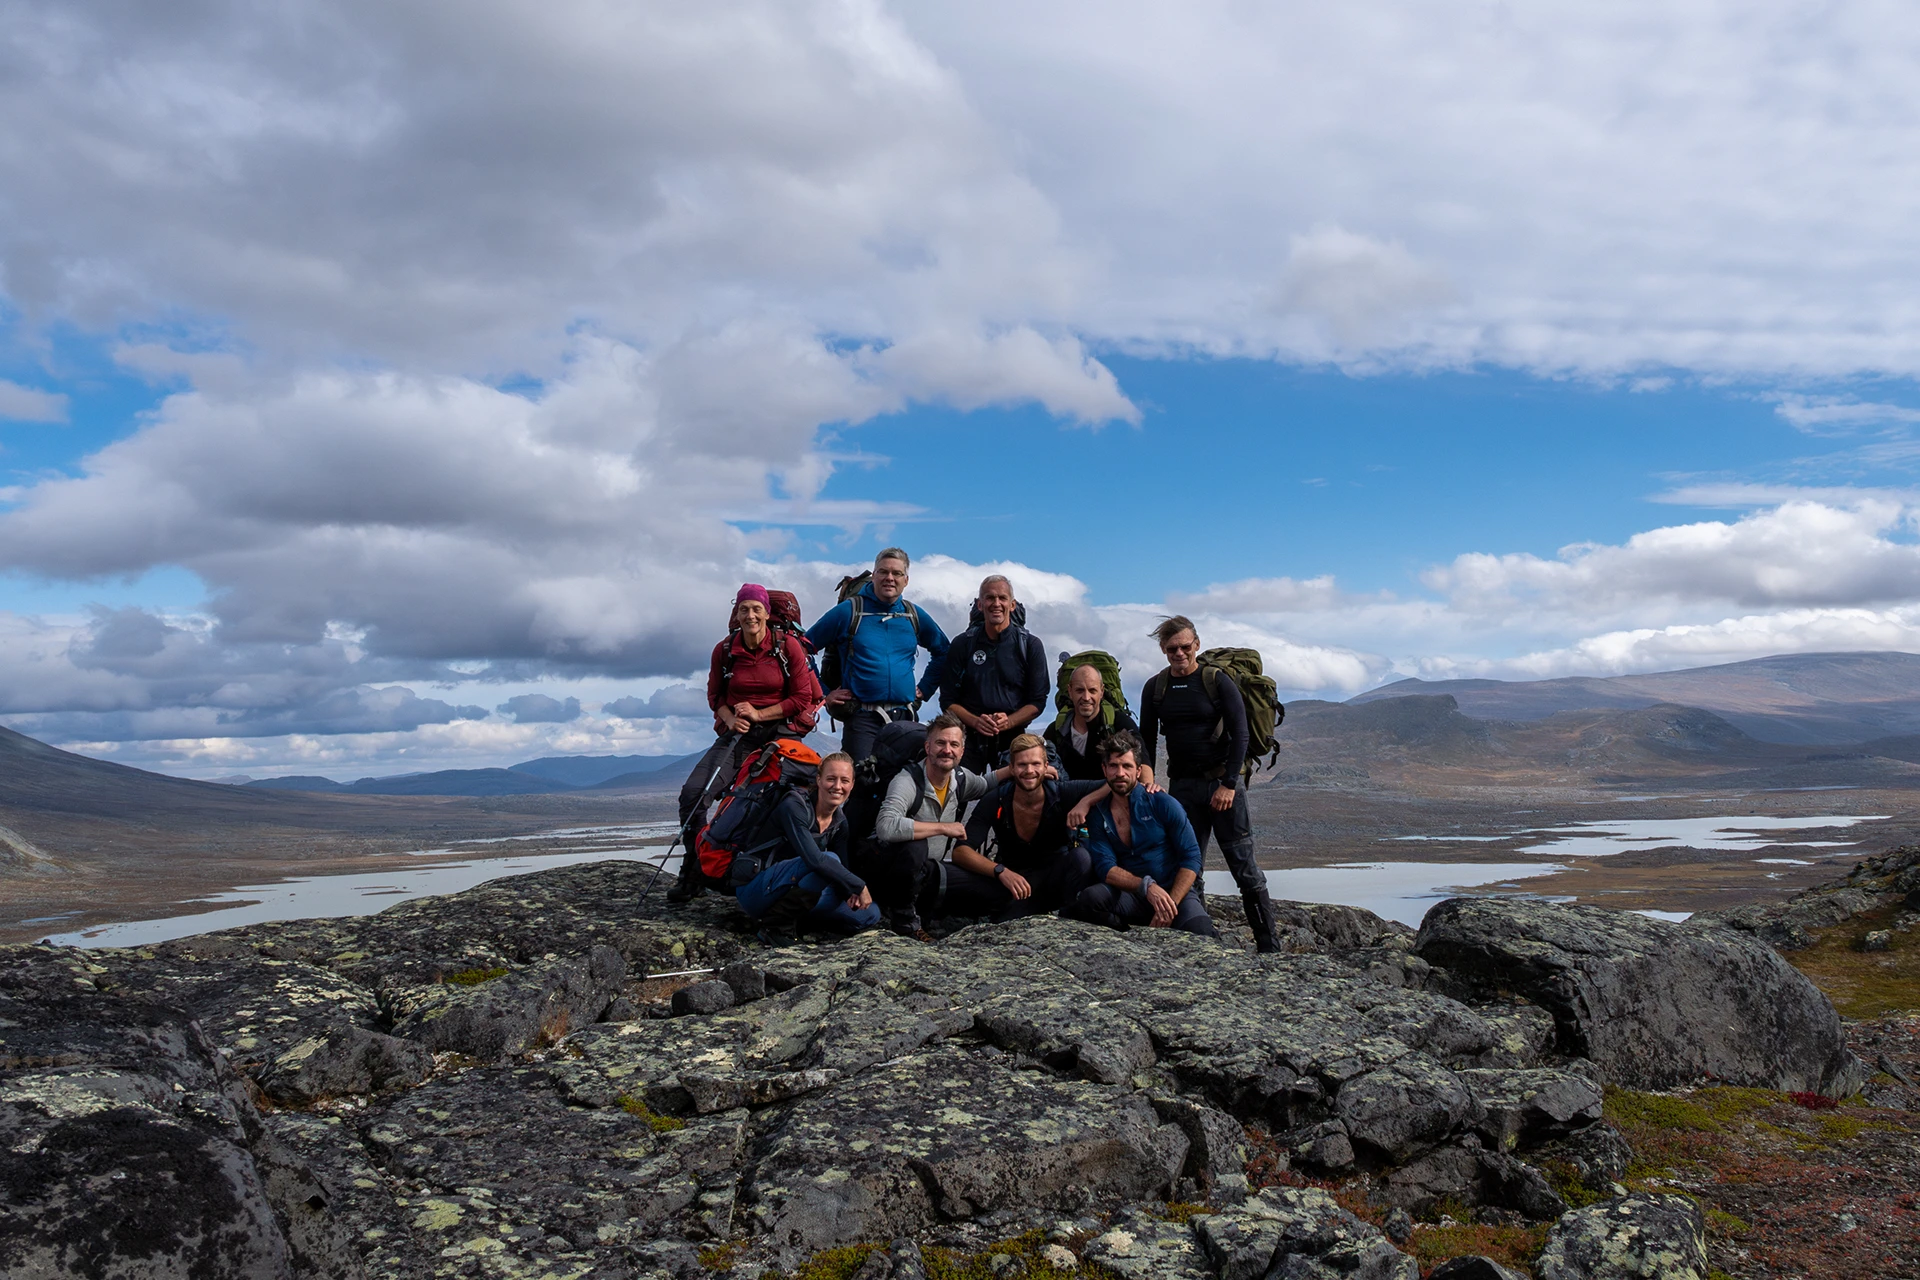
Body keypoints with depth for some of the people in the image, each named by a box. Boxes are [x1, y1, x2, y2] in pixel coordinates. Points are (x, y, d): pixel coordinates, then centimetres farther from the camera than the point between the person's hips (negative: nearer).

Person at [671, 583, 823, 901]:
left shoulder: (788, 646, -4)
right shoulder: (724, 650, 2)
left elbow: (802, 699, -2)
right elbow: (715, 695, 15)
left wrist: (760, 714, -12)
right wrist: (730, 719, -5)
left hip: (779, 731, -2)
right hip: (736, 733, 2)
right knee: (693, 792, -15)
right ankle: (692, 873, -1)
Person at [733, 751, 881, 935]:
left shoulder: (840, 822, 4)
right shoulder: (795, 806, -19)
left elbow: (842, 868, 3)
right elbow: (814, 859, -32)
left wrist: (851, 893, -20)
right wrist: (858, 886, -27)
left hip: (792, 890, 8)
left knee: (870, 914, -8)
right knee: (829, 859, -31)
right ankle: (776, 919, -20)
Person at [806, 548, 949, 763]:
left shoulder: (914, 615, 11)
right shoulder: (849, 611, -1)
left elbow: (942, 651, 26)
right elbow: (804, 647, 2)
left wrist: (925, 688, 16)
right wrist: (824, 694, 0)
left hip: (905, 718, 4)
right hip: (862, 718, -4)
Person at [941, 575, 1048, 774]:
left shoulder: (1030, 646, 4)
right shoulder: (963, 644, 7)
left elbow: (1038, 700, 3)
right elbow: (948, 700, 6)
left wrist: (1009, 722, -15)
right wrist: (975, 721, -12)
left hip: (1012, 737, 0)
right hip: (970, 737, 0)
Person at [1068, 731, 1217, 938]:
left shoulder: (1163, 804, -1)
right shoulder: (1098, 815, 6)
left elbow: (1191, 858, -5)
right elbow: (1105, 868, -5)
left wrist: (1171, 904, -18)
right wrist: (1147, 886, -23)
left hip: (1175, 892, -1)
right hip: (1131, 896, 2)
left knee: (1200, 935, -33)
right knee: (1090, 898, -31)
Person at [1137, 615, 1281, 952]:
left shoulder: (1218, 682, -2)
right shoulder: (1155, 688, 8)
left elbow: (1239, 734, -5)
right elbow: (1146, 739, 10)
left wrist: (1228, 784, -12)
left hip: (1223, 782, -3)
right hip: (1182, 785, 3)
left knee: (1244, 866, -3)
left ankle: (1269, 946, 1)